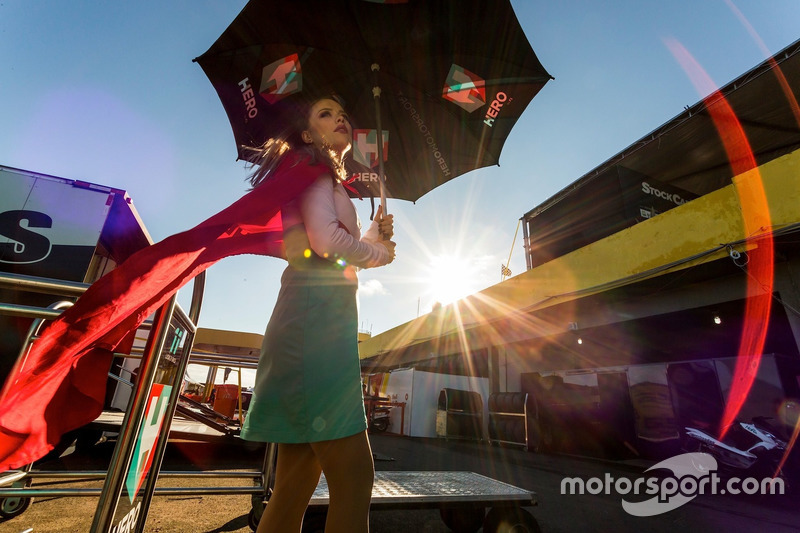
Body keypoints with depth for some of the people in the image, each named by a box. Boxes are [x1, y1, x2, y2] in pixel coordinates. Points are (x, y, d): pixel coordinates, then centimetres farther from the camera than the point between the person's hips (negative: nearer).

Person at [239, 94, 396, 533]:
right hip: (317, 313, -10)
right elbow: (326, 239, -16)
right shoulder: (315, 168, 3)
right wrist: (380, 253, 1)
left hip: (323, 318, 10)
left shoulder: (324, 178, 29)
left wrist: (372, 236, 15)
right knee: (353, 473, -10)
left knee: (298, 479, 13)